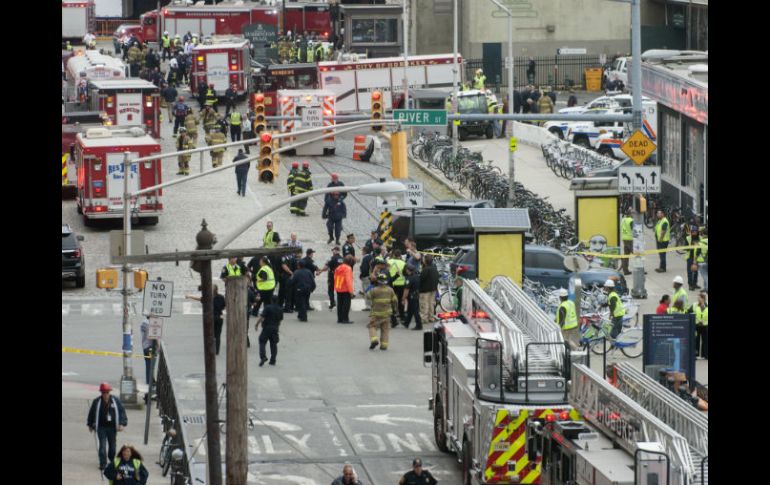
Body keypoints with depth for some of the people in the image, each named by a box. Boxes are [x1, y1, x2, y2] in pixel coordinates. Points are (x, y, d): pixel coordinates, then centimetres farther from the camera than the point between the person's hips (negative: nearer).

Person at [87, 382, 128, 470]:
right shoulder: (97, 402, -3)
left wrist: (122, 424, -10)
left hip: (112, 427, 2)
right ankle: (102, 463, -7)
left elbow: (122, 412, 1)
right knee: (102, 445, -9)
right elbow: (91, 413, 9)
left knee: (112, 445, 13)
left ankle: (112, 459, 36)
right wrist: (90, 424, 16)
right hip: (101, 427, -1)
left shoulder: (116, 401, -2)